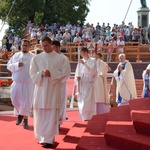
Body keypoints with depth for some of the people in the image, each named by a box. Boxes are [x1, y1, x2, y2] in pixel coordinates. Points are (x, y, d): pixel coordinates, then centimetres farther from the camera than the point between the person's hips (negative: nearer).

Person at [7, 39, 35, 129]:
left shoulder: (33, 57, -2)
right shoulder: (16, 55, 9)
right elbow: (9, 66, 6)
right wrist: (17, 65, -12)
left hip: (28, 84, -4)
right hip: (16, 83, 4)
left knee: (27, 102, -2)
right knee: (15, 100, 13)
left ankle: (25, 118, 14)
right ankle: (20, 113, 39)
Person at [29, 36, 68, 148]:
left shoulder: (59, 58, 2)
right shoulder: (36, 58, 7)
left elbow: (63, 73, -2)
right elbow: (33, 74, 4)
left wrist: (51, 74, -16)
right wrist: (41, 74, -16)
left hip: (53, 89, -2)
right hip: (40, 89, 2)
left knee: (51, 115, -5)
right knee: (40, 114, 4)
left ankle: (48, 139, -4)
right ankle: (41, 136, 17)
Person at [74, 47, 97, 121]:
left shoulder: (92, 61, -1)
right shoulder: (81, 61, 11)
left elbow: (92, 71, -13)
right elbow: (77, 72, 12)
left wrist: (84, 64, -19)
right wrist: (77, 77, -8)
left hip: (88, 83, -5)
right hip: (81, 84, 5)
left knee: (87, 101, -9)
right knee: (81, 101, 5)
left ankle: (88, 117, -5)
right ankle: (83, 117, 13)